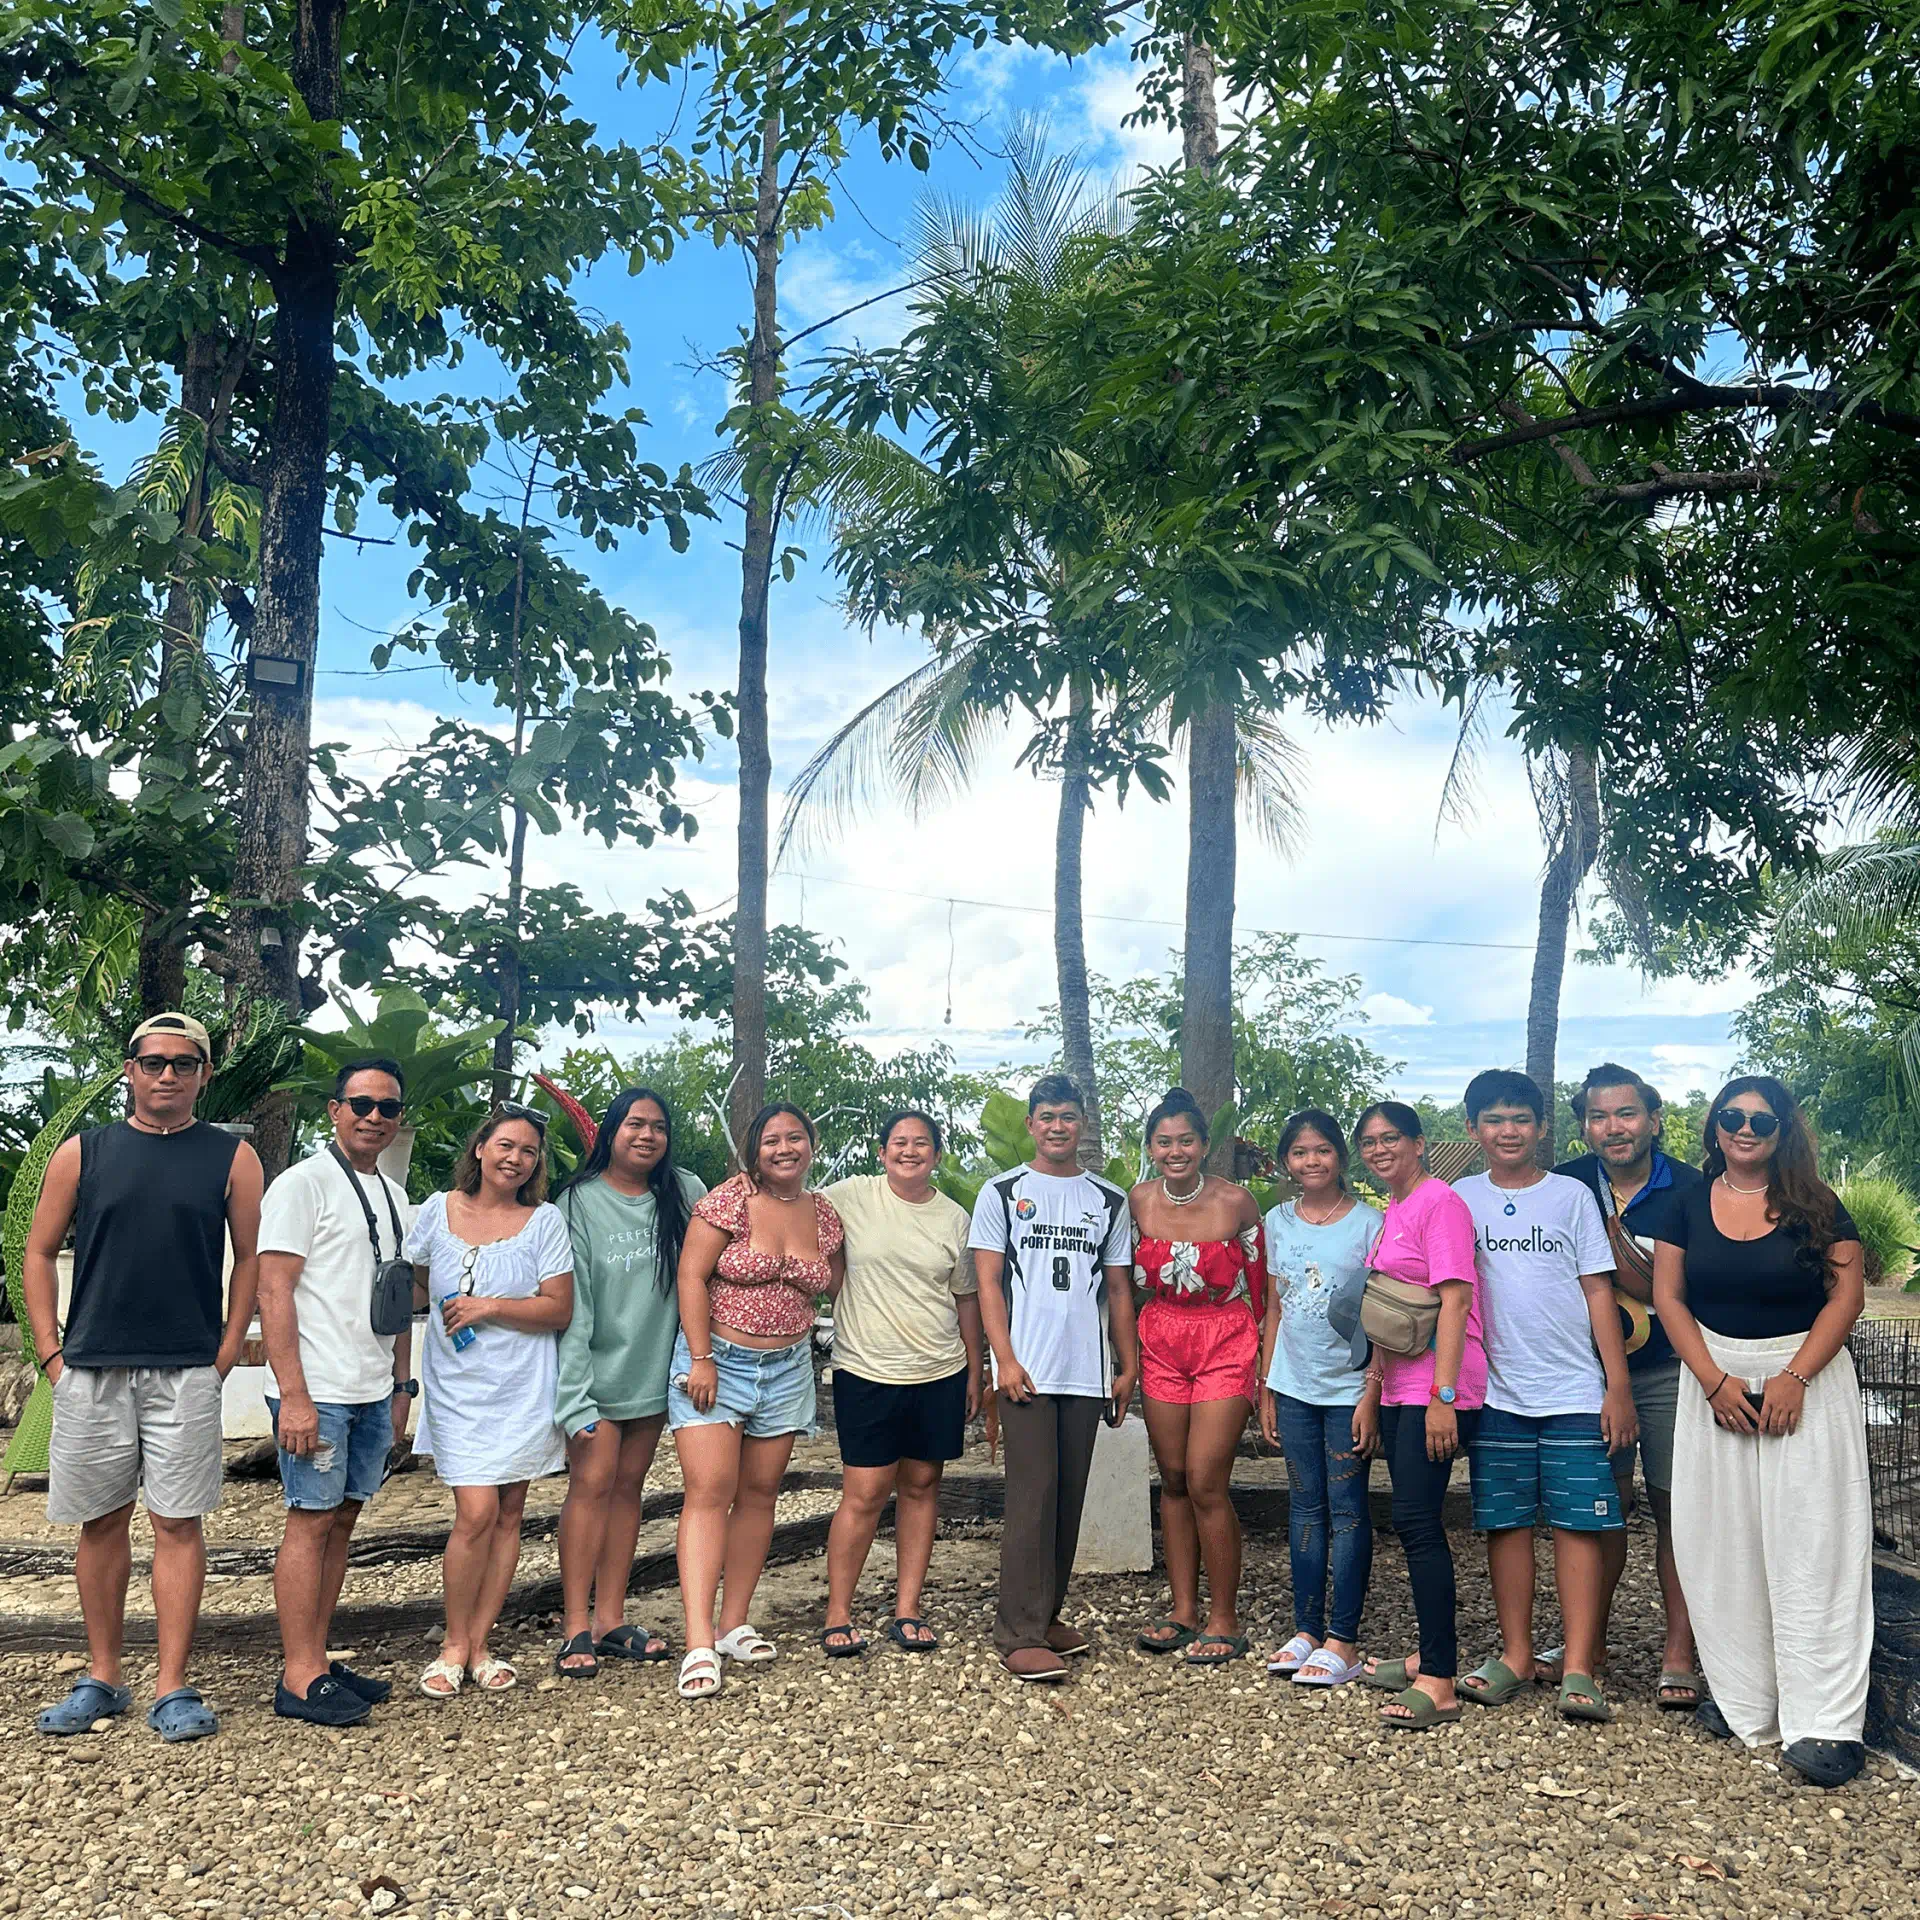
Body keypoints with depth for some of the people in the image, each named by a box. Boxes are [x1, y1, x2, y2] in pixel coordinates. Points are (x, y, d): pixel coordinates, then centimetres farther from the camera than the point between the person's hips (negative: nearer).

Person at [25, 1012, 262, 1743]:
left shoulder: (230, 1158, 3)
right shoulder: (81, 1153, 5)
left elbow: (250, 1258, 5)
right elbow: (39, 1253, 9)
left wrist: (226, 1353, -1)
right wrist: (50, 1352, 2)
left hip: (186, 1374, -2)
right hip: (90, 1372, 2)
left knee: (178, 1524, -1)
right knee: (101, 1523, 11)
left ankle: (172, 1690, 6)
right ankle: (102, 1679, 24)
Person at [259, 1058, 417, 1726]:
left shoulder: (395, 1197, 16)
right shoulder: (303, 1183, -7)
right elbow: (274, 1292, -13)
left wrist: (402, 1386, 17)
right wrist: (293, 1395, -18)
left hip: (374, 1393, 7)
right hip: (317, 1392, -7)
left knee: (342, 1520, 10)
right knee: (311, 1521, -4)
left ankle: (317, 1660, 18)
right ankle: (298, 1678, 2)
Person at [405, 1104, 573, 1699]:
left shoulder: (545, 1220, -1)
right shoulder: (438, 1209, 4)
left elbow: (560, 1309, -5)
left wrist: (490, 1307, -14)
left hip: (523, 1388, 1)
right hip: (457, 1386, -1)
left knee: (508, 1516, 6)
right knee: (477, 1513, -10)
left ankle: (478, 1642, 18)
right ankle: (454, 1644, 8)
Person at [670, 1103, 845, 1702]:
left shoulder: (824, 1214, 5)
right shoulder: (731, 1199, -9)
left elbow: (834, 1283, 21)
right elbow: (691, 1276, -12)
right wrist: (701, 1359, -15)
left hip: (787, 1367, 5)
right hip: (716, 1362, -5)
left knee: (760, 1493, 9)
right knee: (709, 1491, -11)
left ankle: (735, 1626, 19)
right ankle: (699, 1645, -13)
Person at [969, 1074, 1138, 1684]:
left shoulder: (1109, 1201, 13)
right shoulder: (1002, 1193, 4)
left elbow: (1119, 1290, 14)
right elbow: (987, 1284, 0)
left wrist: (1128, 1366, 8)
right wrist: (1005, 1360, -10)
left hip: (1087, 1373, 4)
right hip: (1027, 1371, -4)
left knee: (1069, 1500, 8)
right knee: (1033, 1499, -8)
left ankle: (1047, 1616, 20)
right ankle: (1020, 1636, -4)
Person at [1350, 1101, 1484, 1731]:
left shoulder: (1440, 1202, -10)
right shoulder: (1390, 1213, 17)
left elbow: (1455, 1300, -17)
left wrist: (1443, 1396, -21)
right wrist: (1372, 1385, 19)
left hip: (1438, 1390, -9)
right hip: (1400, 1389, 9)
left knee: (1415, 1520, -13)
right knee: (1417, 1521, 14)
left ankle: (1438, 1683, -10)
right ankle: (1434, 1653, 26)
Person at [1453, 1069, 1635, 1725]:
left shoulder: (1572, 1196, 4)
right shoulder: (1461, 1200, 7)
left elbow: (1598, 1291, 3)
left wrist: (1618, 1384, -2)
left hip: (1574, 1391, -1)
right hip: (1497, 1391, 1)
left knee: (1578, 1522, -3)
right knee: (1506, 1522, 5)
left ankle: (1578, 1667, 1)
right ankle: (1515, 1655, 16)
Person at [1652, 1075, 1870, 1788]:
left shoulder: (1816, 1204, 0)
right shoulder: (1689, 1202, 5)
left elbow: (1849, 1292, -5)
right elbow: (1668, 1296, 2)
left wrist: (1794, 1376, -15)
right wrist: (1714, 1380, -9)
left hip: (1807, 1378, -2)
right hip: (1715, 1377, 2)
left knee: (1809, 1543, -6)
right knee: (1721, 1541, 4)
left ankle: (1825, 1723, -3)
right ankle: (1744, 1701, 15)